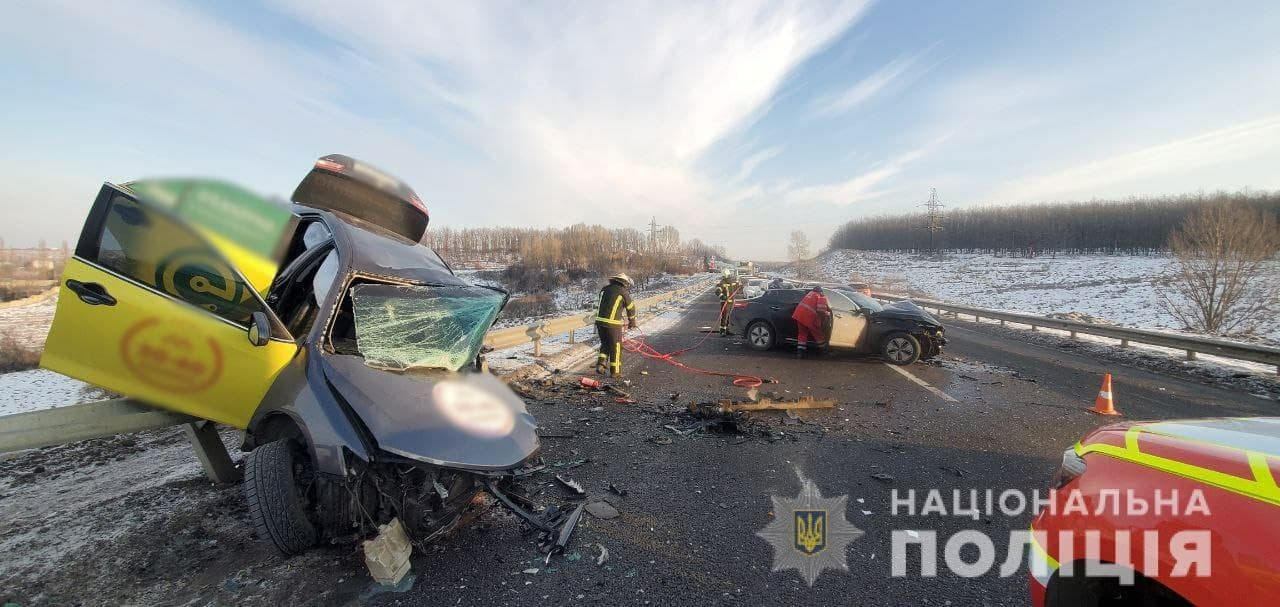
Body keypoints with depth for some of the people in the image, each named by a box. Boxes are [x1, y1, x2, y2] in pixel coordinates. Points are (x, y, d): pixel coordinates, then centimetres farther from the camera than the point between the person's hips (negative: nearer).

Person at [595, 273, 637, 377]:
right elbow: (631, 308, 9)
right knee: (616, 347, 8)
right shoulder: (623, 292, -1)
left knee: (605, 344, 23)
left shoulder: (604, 289, 15)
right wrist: (632, 322, 24)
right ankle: (615, 371, 15)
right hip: (613, 323, -5)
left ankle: (601, 364, 11)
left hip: (600, 321, 5)